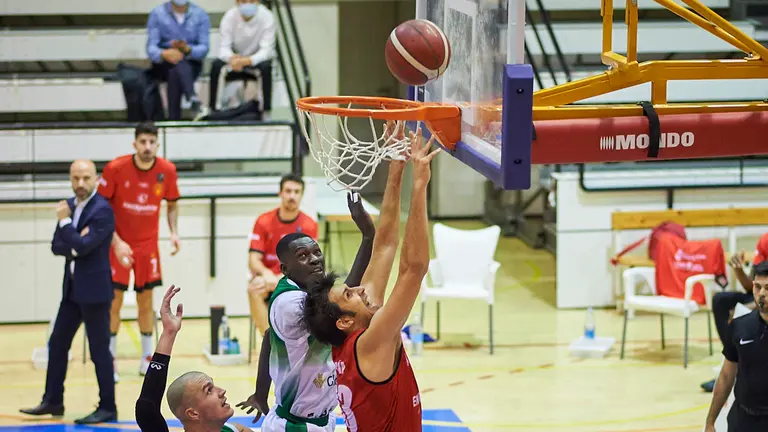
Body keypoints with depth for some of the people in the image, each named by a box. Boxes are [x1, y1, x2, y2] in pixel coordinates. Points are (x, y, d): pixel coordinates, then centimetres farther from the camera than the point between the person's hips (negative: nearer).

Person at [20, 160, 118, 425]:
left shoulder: (102, 210, -16)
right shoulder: (69, 206, 9)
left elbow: (83, 246, -23)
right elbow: (57, 246, 6)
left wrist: (64, 222, -15)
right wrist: (73, 247, -14)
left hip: (94, 289, -8)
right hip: (72, 287, 8)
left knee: (99, 349, -2)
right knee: (57, 343, 13)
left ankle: (107, 408, 6)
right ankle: (53, 401, 23)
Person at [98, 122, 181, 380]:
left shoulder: (167, 170, -8)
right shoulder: (115, 169, -17)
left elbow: (172, 204, 8)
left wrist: (174, 232, -9)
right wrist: (116, 242, -18)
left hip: (148, 245, 3)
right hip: (118, 243, -2)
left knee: (146, 302, 9)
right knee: (114, 302, -2)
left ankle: (147, 358, 22)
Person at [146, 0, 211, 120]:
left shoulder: (200, 15, 0)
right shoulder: (157, 13, -2)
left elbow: (204, 48, -8)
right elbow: (151, 47, -11)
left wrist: (188, 49, -31)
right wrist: (164, 54, -35)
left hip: (191, 62, 1)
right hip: (163, 63, -1)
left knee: (175, 74, -34)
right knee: (178, 63, -37)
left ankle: (174, 119, -45)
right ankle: (192, 97, -62)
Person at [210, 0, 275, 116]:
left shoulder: (266, 16, -21)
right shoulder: (230, 16, -17)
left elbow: (266, 49, -26)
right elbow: (223, 47, -19)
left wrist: (248, 61, -46)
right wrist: (232, 58, -44)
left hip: (257, 60, -2)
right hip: (236, 59, 2)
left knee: (266, 67, -35)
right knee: (216, 65, -28)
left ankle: (266, 111, -28)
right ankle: (212, 109, -19)